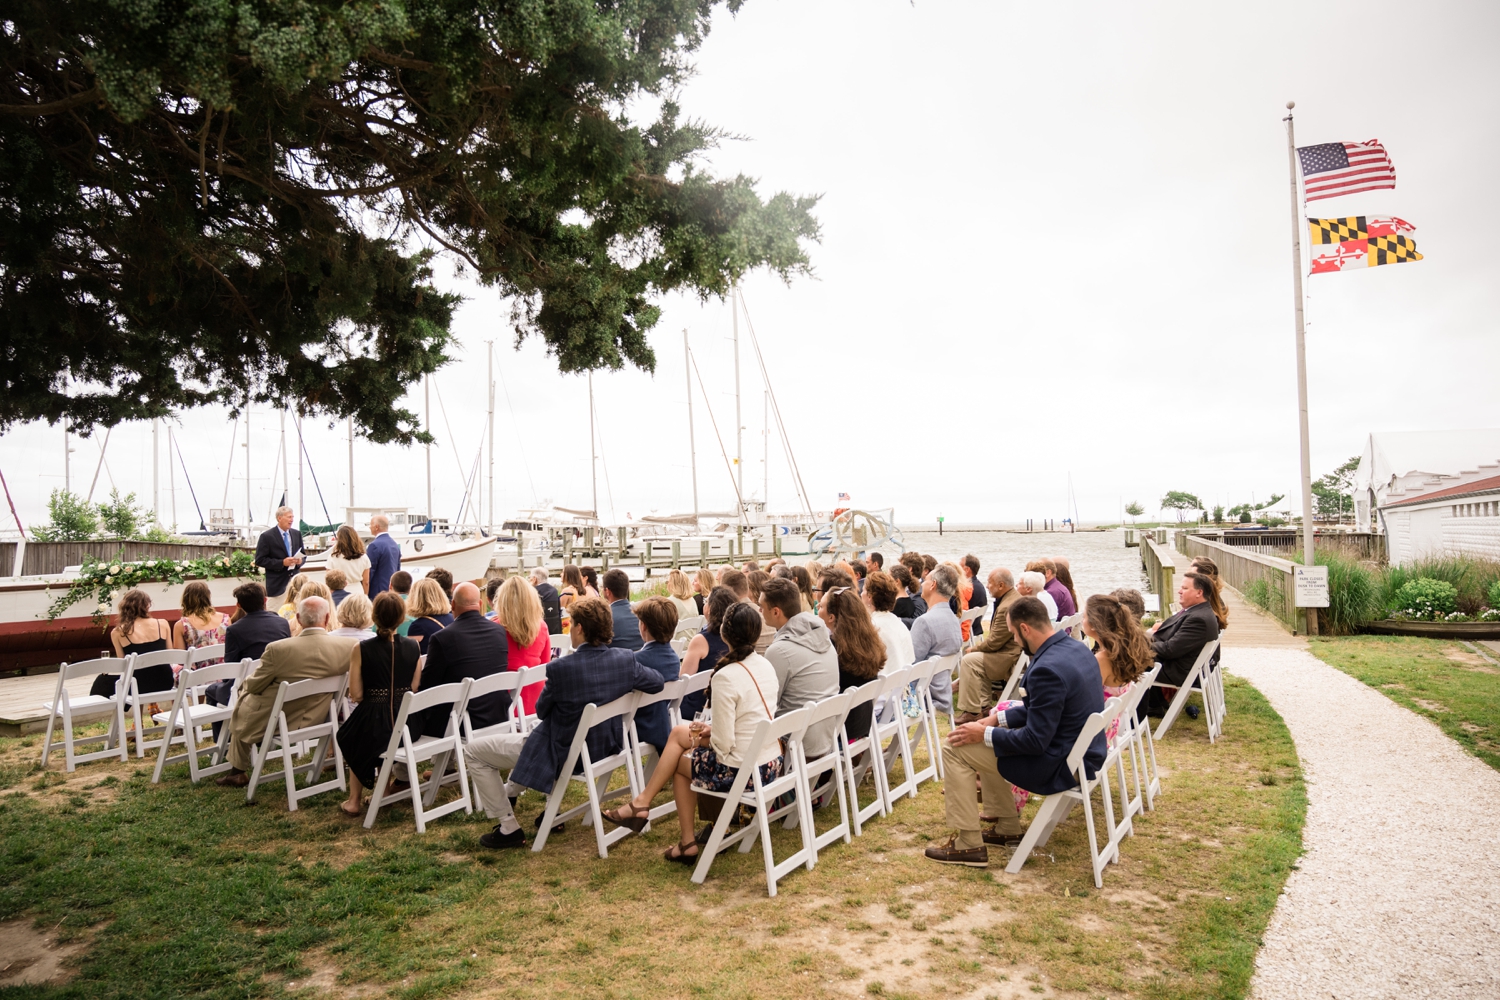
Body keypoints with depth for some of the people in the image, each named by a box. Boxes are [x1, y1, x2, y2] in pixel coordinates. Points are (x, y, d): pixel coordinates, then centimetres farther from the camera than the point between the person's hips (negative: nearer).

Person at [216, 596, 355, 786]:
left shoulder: (278, 649, -27)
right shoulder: (349, 646, -22)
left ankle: (238, 772, 40)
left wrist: (248, 681, 12)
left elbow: (254, 686, -12)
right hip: (316, 718, 4)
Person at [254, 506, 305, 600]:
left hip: (295, 581, 5)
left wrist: (300, 560, -4)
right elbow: (259, 560, -6)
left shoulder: (297, 534, 12)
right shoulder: (266, 536, -4)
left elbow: (303, 555, 20)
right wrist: (282, 563, -16)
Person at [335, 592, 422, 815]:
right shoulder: (412, 647, -4)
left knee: (347, 736, 33)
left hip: (374, 724, -2)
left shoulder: (361, 649, -12)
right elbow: (414, 689, 3)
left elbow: (356, 695, -8)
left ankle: (355, 801, 36)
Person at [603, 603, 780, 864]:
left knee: (680, 762, 20)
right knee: (679, 733, 18)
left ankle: (687, 843, 28)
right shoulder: (766, 666, 1)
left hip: (743, 772, -8)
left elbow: (723, 744, -20)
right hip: (773, 764, 8)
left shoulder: (725, 677, -22)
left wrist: (705, 737, 1)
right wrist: (712, 730, 9)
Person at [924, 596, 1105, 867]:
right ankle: (1007, 827, 29)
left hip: (1062, 765, -10)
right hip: (1083, 751, 10)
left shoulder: (1047, 669, -29)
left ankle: (969, 844, 4)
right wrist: (998, 719, 8)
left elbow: (1035, 741, -25)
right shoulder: (1076, 648, 2)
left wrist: (984, 734, -13)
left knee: (954, 750, -5)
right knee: (983, 743, 23)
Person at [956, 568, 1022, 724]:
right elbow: (995, 636, 19)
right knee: (978, 657, 20)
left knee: (969, 661, -14)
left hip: (1010, 659, -11)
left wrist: (974, 648, -4)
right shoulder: (1015, 597, 10)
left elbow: (994, 642, -21)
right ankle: (984, 705, 20)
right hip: (1015, 654, 11)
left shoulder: (1007, 607, -25)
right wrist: (977, 647, 8)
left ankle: (971, 712, -7)